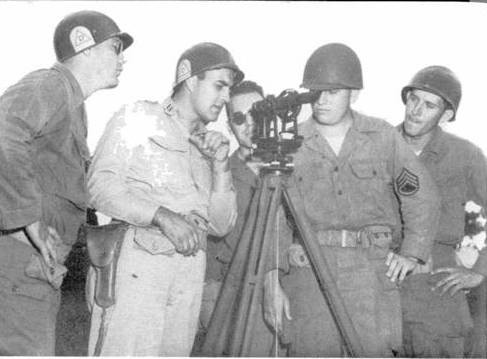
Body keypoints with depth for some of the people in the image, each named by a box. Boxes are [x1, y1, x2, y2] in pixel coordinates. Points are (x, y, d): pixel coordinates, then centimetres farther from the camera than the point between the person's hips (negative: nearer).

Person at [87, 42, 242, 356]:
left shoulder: (209, 144, 21)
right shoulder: (138, 118, 6)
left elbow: (221, 226, 14)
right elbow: (101, 185, -8)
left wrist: (220, 167, 1)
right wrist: (162, 216, -18)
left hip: (190, 277, 5)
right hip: (135, 265, -5)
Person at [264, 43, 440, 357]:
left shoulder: (383, 137, 8)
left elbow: (423, 197, 16)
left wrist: (413, 254, 5)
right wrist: (272, 283, 1)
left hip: (371, 269, 0)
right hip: (307, 270, 0)